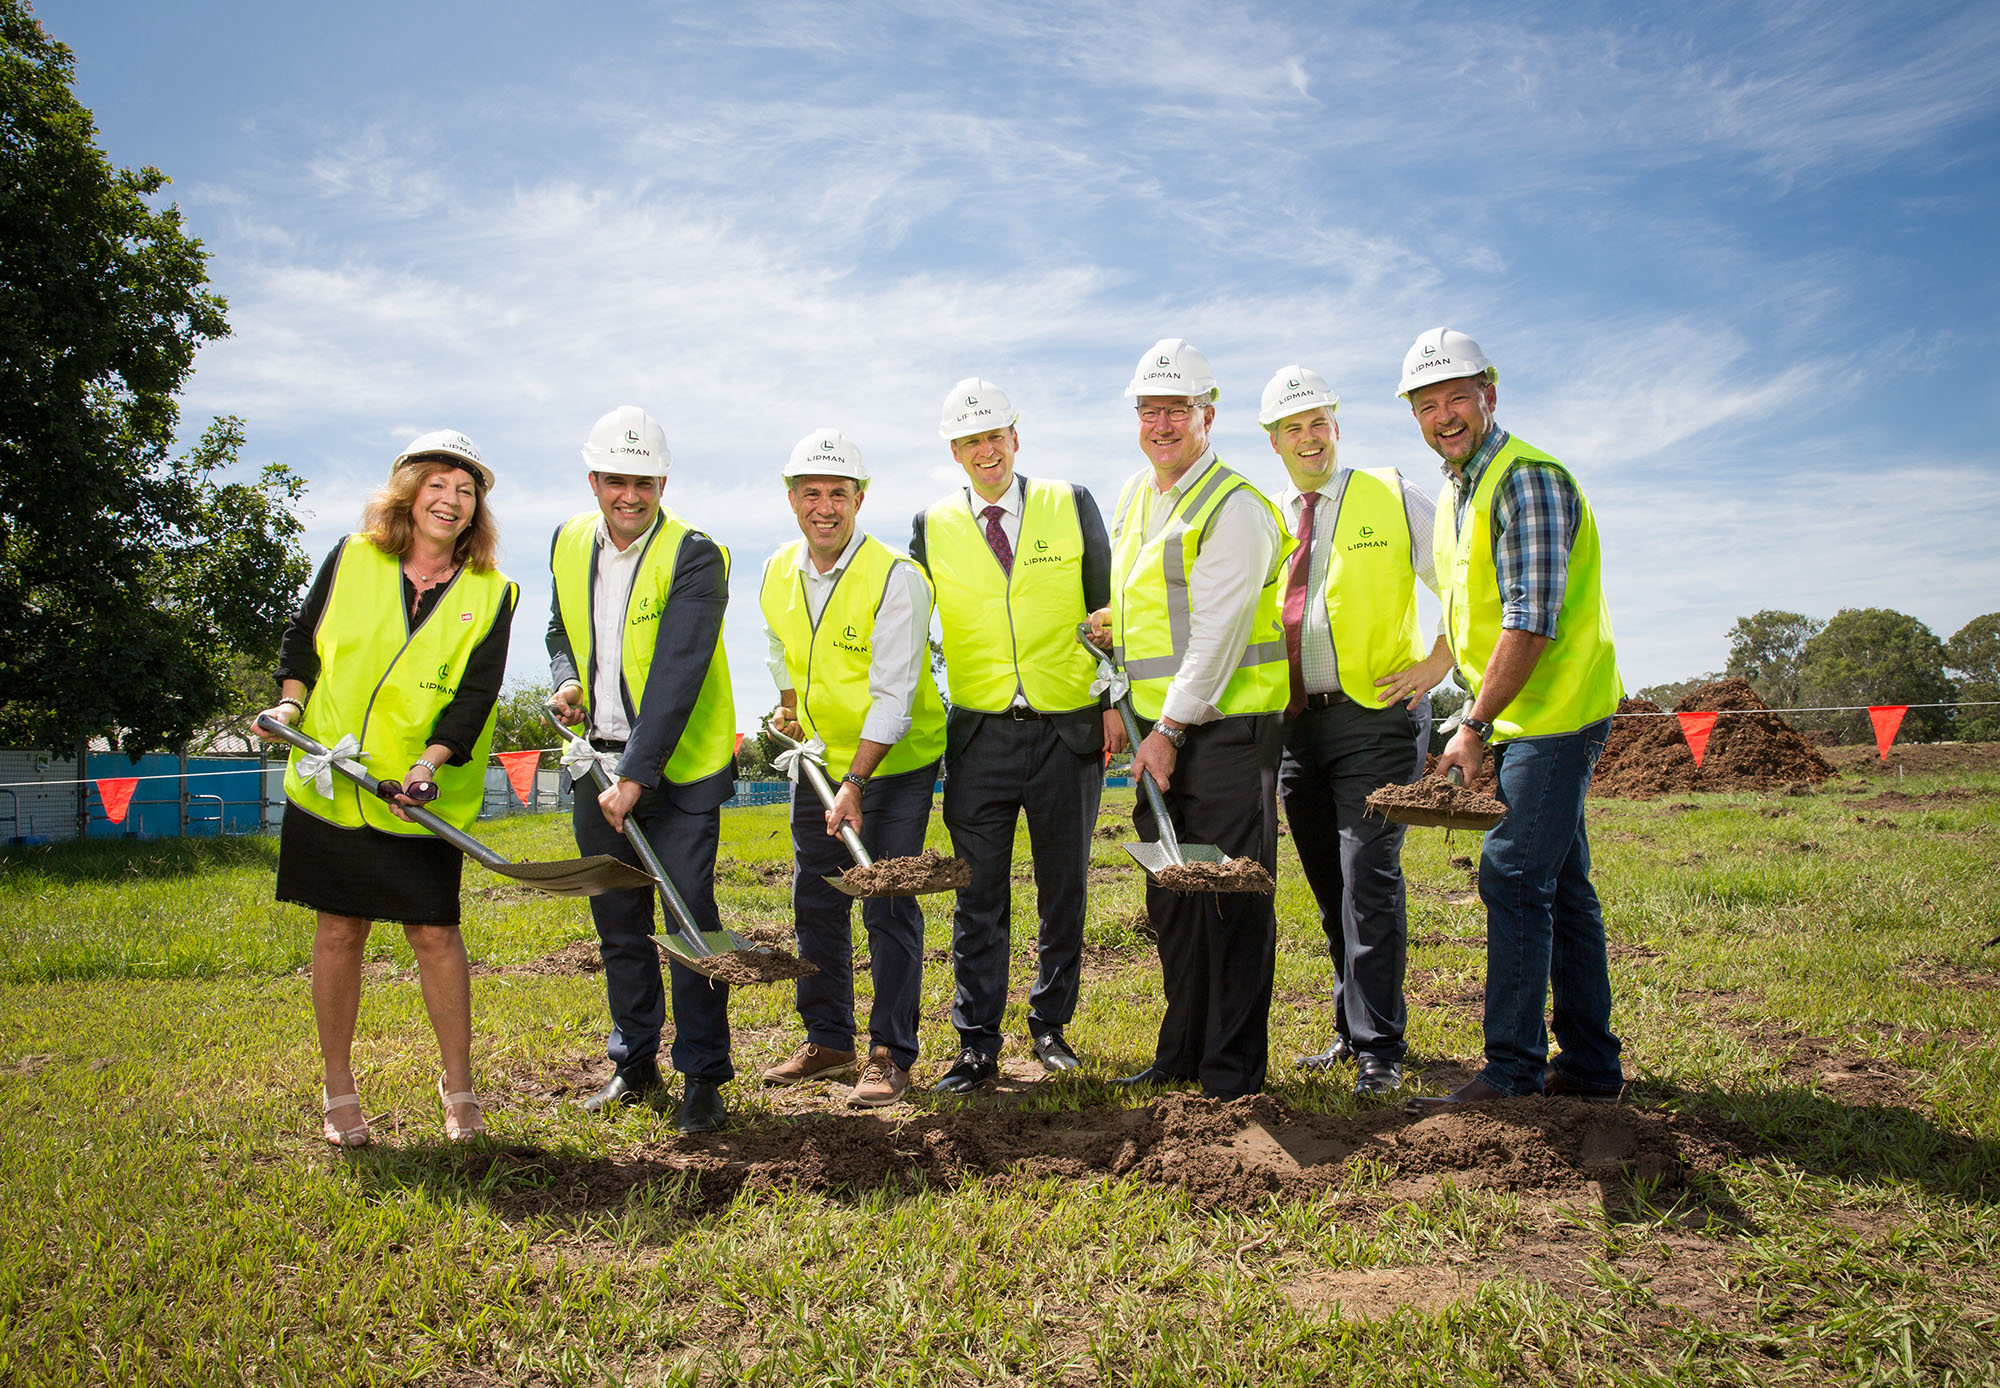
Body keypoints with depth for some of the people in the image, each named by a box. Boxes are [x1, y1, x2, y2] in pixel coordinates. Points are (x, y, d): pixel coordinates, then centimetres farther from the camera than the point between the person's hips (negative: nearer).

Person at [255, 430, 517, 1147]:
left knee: (435, 932, 0)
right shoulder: (351, 558, 3)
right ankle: (338, 1087, 22)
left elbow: (475, 695, -8)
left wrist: (432, 761, -21)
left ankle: (458, 1083, 16)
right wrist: (291, 701, -3)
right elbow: (301, 638, 14)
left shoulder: (490, 595, -2)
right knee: (339, 929, 8)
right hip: (327, 788, 2)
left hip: (421, 803, -1)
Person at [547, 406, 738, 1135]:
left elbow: (676, 678, -22)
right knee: (617, 919, 13)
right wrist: (565, 681, 0)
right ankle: (634, 1063, 28)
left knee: (690, 916, -7)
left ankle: (703, 1077, 6)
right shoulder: (569, 542, 5)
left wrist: (635, 776, -26)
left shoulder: (694, 556, -15)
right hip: (598, 759, 6)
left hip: (679, 765, -6)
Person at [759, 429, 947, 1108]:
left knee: (888, 908, -4)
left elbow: (893, 697, -24)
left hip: (895, 764, -6)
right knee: (816, 903, 12)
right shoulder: (778, 574, -1)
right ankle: (828, 1039, 27)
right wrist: (788, 707, 8)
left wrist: (855, 783, -29)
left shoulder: (896, 577, -21)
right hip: (818, 760, 6)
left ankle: (891, 1053, 8)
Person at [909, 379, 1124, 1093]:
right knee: (979, 897, 1)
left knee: (1064, 888, 10)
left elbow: (1107, 611, 6)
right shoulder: (932, 526, 5)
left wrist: (1114, 701, -1)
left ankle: (1051, 1026, 27)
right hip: (980, 733, 0)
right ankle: (977, 1046, 11)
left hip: (1070, 730, 0)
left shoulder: (1072, 507, 4)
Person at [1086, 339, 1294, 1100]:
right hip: (1160, 725, 8)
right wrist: (1110, 623, 8)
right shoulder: (1135, 494, 14)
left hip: (1226, 724, -8)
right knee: (1171, 897, 13)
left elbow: (1217, 632, -16)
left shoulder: (1236, 507, -11)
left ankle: (1232, 1072, 8)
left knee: (1231, 900, -3)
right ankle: (1181, 1052, 25)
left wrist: (1171, 730, -17)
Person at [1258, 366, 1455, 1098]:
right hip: (1294, 724, 5)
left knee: (1368, 880, -11)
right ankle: (1354, 1027, 24)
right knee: (1331, 891, 11)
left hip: (1376, 715, -4)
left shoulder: (1392, 497, 3)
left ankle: (1379, 1050, -4)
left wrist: (1435, 666, -6)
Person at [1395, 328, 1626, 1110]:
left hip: (1553, 713, -10)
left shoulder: (1527, 479, -15)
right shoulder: (1454, 495, 15)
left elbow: (1532, 620, -22)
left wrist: (1475, 725, -22)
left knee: (1514, 878, -11)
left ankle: (1512, 1071, -3)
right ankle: (1590, 1066, 22)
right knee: (1560, 887, 12)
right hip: (1519, 721, 10)